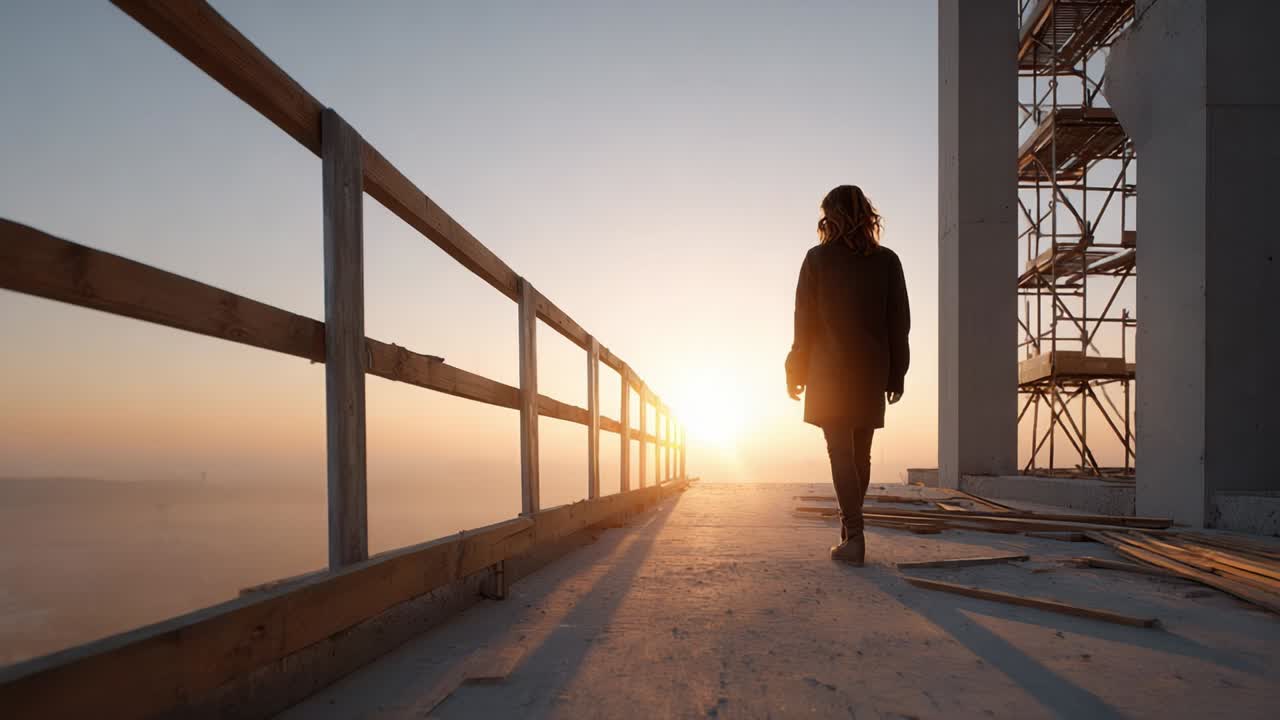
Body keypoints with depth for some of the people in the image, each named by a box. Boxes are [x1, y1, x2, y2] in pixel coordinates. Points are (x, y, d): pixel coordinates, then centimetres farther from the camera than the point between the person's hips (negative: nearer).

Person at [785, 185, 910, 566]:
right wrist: (896, 374, 10)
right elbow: (899, 322, 4)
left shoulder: (817, 259, -3)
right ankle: (850, 525, 27)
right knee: (861, 452, 14)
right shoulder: (887, 261, 5)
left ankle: (854, 537, -11)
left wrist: (796, 371, 5)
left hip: (830, 370, -3)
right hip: (871, 370, 3)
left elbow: (804, 320, -3)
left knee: (841, 452, -4)